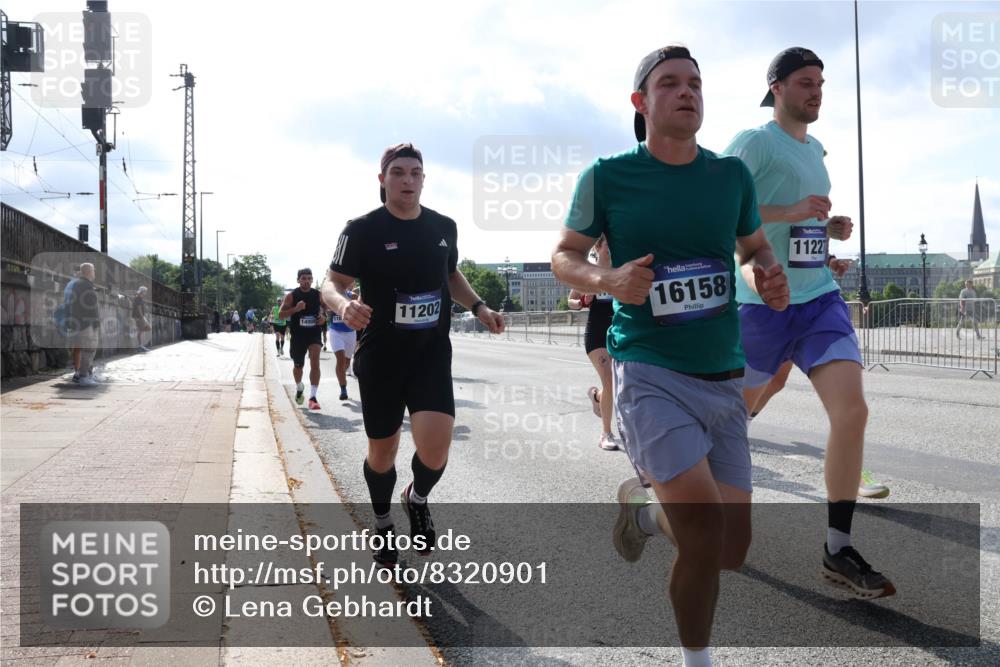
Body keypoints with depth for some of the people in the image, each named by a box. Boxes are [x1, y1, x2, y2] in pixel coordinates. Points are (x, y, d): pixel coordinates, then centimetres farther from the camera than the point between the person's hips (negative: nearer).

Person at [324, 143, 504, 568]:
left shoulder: (444, 227, 5)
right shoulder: (363, 230, -8)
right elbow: (332, 284, -9)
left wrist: (479, 309, 7)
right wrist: (344, 306, -31)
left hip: (432, 353, 2)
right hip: (380, 357, -2)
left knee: (435, 443, -16)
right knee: (382, 449, 9)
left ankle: (418, 499, 19)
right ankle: (383, 524, 37)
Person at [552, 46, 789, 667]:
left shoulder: (731, 173, 6)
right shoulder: (608, 177, -4)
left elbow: (755, 247, 20)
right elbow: (564, 255, 6)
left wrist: (772, 279, -4)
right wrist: (607, 280, -16)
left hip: (723, 377, 5)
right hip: (649, 370, -4)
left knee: (731, 550, 6)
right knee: (706, 529, -21)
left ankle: (645, 503, 38)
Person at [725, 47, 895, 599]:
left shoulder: (815, 149, 17)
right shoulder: (755, 142, -7)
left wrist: (830, 227, 9)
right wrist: (793, 212, -23)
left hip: (821, 299, 6)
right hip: (764, 302, -6)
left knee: (852, 411, -10)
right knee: (739, 408, 9)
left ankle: (838, 552, -3)